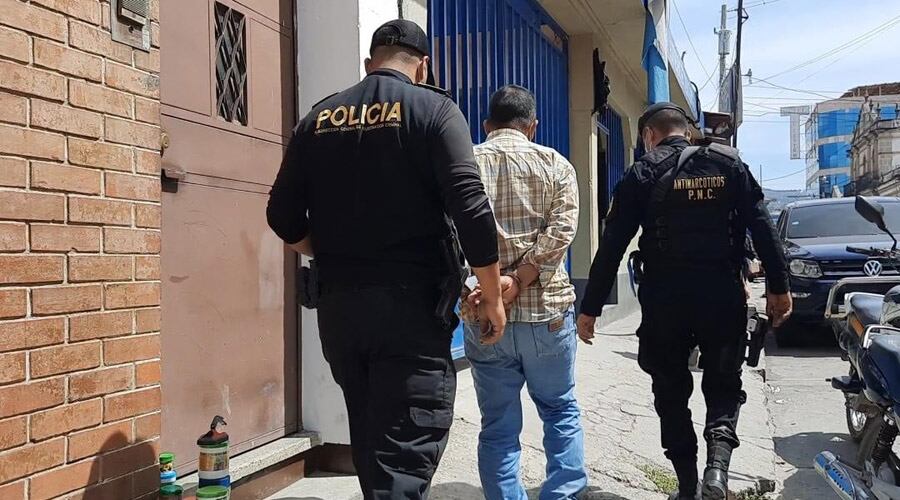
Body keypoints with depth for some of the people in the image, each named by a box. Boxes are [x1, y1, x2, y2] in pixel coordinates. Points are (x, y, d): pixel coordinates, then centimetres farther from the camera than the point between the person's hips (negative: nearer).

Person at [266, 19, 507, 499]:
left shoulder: (319, 118, 10)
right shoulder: (433, 109, -3)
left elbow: (284, 215, 8)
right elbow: (470, 208, -13)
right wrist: (493, 297, -5)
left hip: (338, 305, 5)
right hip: (410, 303, -5)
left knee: (368, 441, 20)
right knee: (406, 453, -3)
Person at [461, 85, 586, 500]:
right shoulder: (554, 164, 4)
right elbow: (561, 229, -10)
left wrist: (468, 289, -11)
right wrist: (517, 282, -15)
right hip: (547, 310, 0)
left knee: (498, 425, 9)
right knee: (560, 410, 18)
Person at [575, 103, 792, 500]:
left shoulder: (642, 175, -2)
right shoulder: (729, 163, 6)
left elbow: (611, 247, -6)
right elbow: (762, 227, 0)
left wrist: (590, 308, -2)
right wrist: (778, 286, 6)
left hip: (664, 300, -1)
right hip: (722, 296, 2)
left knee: (671, 393, 14)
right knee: (724, 385, 16)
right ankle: (718, 457, -9)